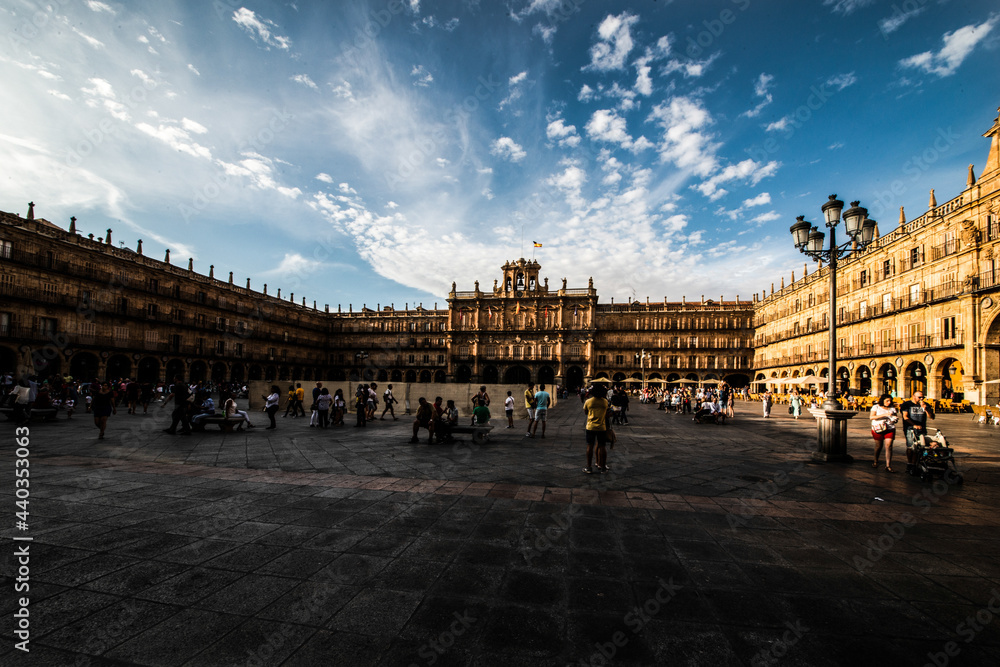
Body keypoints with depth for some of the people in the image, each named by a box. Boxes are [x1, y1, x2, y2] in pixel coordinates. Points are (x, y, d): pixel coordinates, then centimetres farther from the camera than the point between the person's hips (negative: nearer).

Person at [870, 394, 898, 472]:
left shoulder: (892, 408, 11)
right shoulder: (876, 407, 1)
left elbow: (896, 416, 17)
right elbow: (871, 417, -11)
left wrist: (896, 418, -7)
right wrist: (884, 415, -21)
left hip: (890, 429, 2)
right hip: (878, 429, -2)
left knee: (888, 446, -10)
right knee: (878, 446, 8)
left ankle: (888, 466, -10)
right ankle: (876, 461, 29)